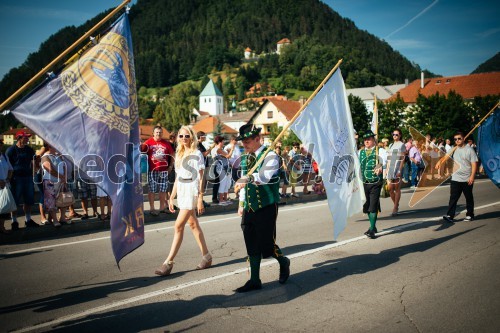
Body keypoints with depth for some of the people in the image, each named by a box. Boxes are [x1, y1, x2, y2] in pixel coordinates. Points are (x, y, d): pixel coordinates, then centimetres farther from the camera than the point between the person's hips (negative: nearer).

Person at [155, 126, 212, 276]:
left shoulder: (197, 154, -7)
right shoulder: (179, 155, 14)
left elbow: (200, 179, -10)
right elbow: (178, 178, 16)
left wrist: (200, 199, -15)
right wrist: (171, 197, 13)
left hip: (192, 192, -8)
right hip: (181, 192, 8)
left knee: (178, 226, -11)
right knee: (193, 224, 11)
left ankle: (169, 262, -8)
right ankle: (206, 256, 21)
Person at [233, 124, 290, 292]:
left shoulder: (270, 156, -11)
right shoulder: (245, 159, 11)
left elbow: (265, 176, -30)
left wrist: (249, 178, -47)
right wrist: (241, 204, 17)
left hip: (267, 207, -6)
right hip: (249, 208, 6)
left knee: (266, 244, -4)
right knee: (252, 245, 9)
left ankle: (283, 262, 27)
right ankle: (254, 280, 20)